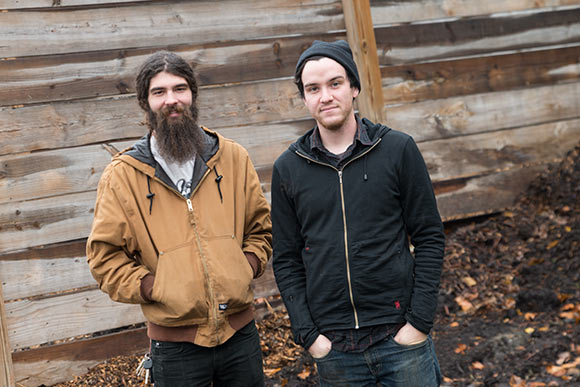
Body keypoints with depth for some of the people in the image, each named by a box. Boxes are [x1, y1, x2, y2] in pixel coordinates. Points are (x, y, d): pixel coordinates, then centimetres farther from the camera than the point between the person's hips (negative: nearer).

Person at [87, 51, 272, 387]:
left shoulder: (233, 157, 4)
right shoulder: (122, 175, -3)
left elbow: (260, 227, 13)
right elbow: (105, 256, -1)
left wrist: (247, 267, -3)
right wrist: (153, 288, -11)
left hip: (240, 330, 3)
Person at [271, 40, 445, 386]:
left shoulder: (398, 150, -2)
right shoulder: (288, 169, 2)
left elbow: (430, 237, -1)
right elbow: (287, 262, 5)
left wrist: (420, 321, -7)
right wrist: (307, 334, -3)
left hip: (400, 336, -1)